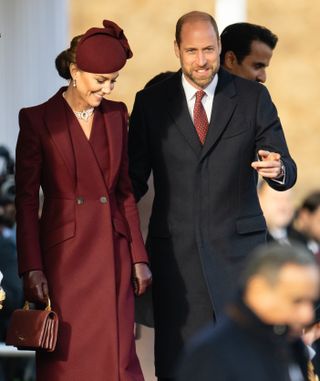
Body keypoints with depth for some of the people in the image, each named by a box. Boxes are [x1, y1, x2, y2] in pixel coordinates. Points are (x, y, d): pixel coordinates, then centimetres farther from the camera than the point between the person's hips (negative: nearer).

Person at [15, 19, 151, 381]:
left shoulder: (116, 115, 8)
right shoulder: (38, 120, -6)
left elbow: (124, 189, 12)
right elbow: (26, 200, -5)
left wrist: (138, 256, 7)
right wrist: (32, 268, -10)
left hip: (113, 251, 4)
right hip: (65, 253, -4)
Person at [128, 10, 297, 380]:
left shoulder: (253, 97, 2)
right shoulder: (151, 101, 3)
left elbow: (286, 171, 1)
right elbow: (135, 176, 7)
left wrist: (277, 170, -23)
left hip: (237, 247, -1)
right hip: (175, 250, 1)